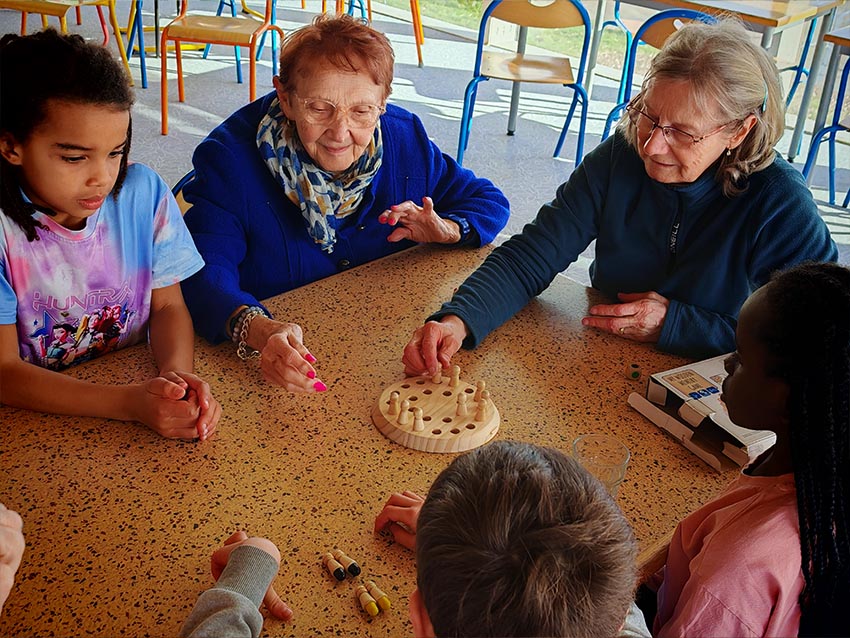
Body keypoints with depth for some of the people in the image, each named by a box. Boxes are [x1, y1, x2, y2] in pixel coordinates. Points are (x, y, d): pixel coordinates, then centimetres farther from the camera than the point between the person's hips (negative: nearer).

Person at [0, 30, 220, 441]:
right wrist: (129, 403, -27)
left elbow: (168, 306, 2)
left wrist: (176, 373, -20)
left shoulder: (143, 193, -6)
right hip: (37, 424, -4)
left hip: (134, 384, 5)